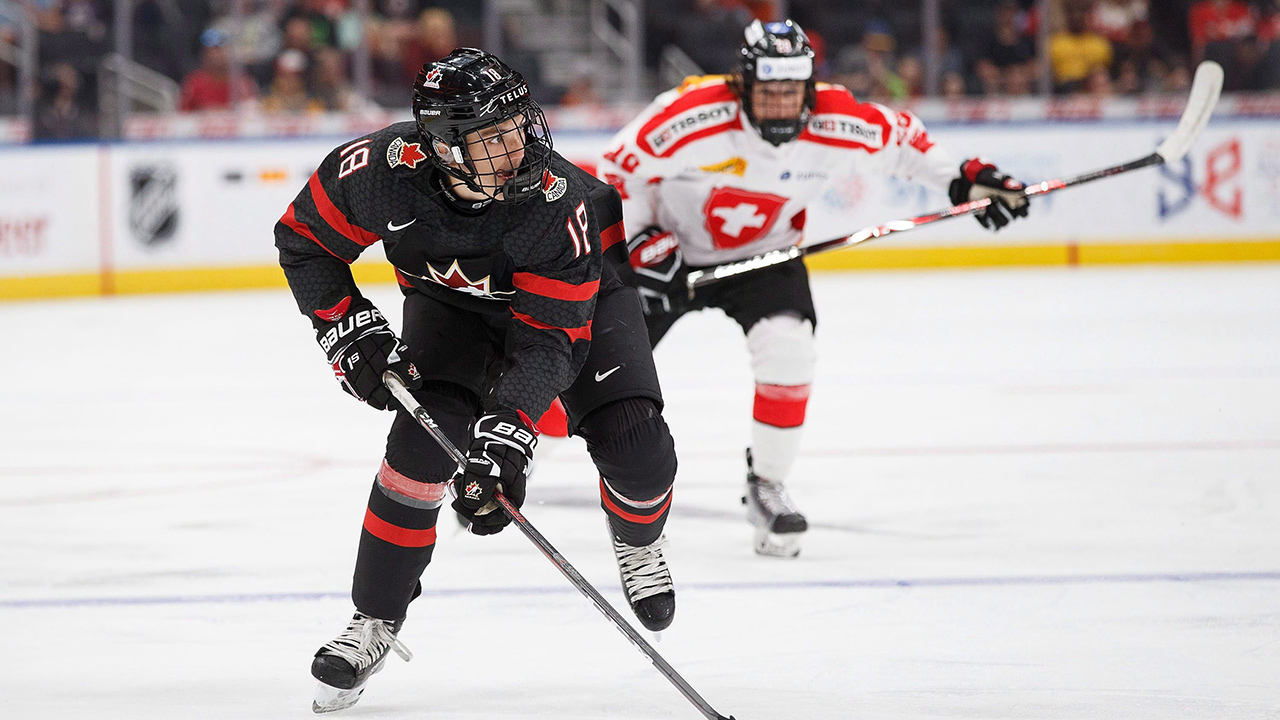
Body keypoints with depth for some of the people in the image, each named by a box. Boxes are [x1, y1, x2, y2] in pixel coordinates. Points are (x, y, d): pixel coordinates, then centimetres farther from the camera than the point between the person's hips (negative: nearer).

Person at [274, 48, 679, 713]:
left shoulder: (558, 201, -39)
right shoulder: (386, 168, -34)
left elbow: (548, 335, -36)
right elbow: (303, 238, -15)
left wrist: (507, 430, -47)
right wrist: (349, 331, -24)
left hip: (575, 296, -1)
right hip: (452, 303, 1)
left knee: (635, 449, -15)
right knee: (425, 438, -23)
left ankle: (638, 544, 23)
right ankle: (375, 621, -8)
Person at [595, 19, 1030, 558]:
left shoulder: (836, 125, -24)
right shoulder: (690, 115, -32)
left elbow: (900, 139, -3)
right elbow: (618, 172, -18)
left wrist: (965, 177, -8)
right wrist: (639, 242, -24)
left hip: (764, 254, 2)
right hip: (670, 247, -2)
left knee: (788, 352, -21)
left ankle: (767, 487, -3)